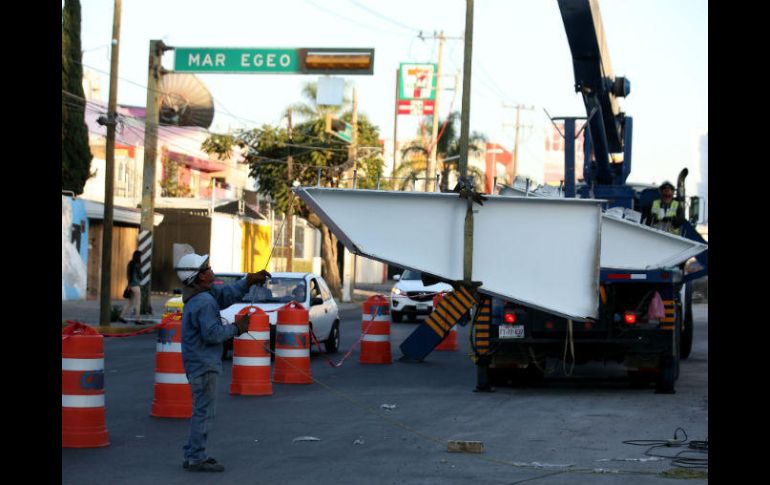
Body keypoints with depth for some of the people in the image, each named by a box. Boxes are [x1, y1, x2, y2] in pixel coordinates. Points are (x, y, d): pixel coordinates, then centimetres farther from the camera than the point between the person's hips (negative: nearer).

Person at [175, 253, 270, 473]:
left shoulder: (205, 293, 9)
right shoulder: (205, 302, -21)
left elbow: (228, 294, 10)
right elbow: (212, 334, -25)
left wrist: (249, 281, -1)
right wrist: (236, 328, -13)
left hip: (198, 362, 10)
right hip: (203, 364, -10)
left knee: (201, 411, 18)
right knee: (204, 411, -5)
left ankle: (193, 455, 24)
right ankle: (196, 459, -1)